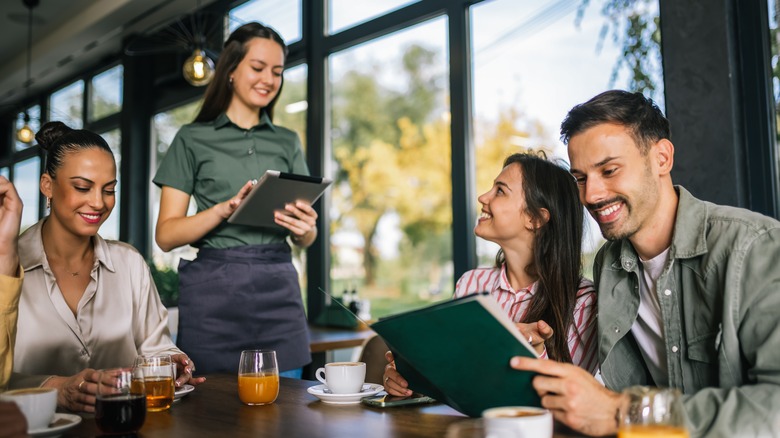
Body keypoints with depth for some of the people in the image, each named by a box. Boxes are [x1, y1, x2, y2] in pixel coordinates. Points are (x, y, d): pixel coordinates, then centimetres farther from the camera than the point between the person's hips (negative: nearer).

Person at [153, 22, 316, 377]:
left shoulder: (288, 143, 14)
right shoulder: (193, 139, 6)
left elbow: (306, 240, 13)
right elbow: (166, 235, -1)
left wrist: (303, 227, -10)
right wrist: (225, 209, -17)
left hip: (278, 291, 3)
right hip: (214, 291, -2)